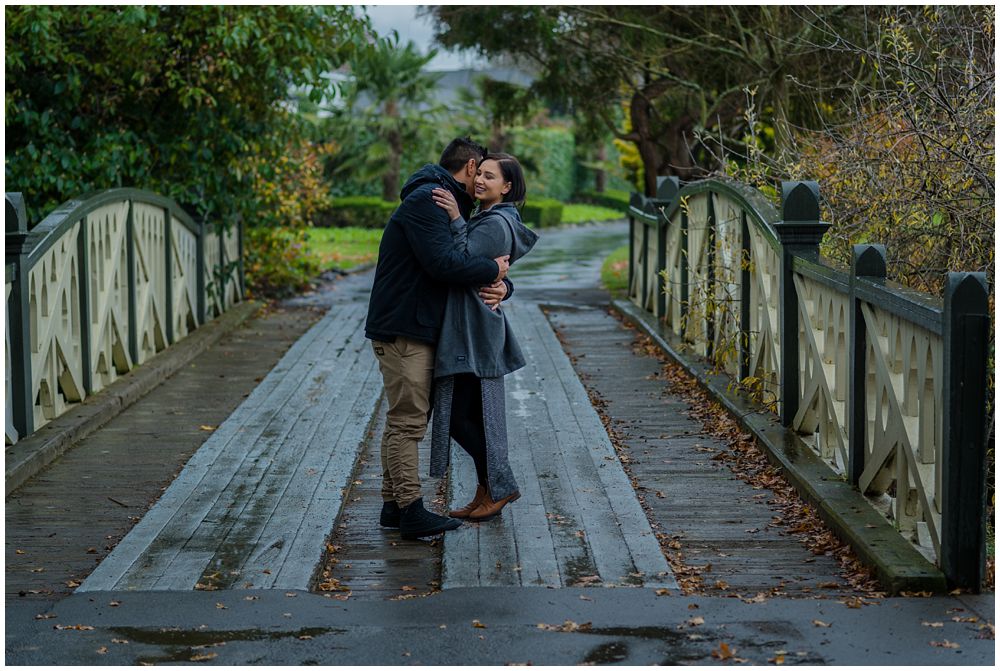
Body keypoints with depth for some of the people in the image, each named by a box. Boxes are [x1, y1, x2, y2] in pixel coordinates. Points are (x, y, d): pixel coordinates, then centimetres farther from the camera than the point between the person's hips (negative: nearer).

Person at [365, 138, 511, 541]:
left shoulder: (450, 206, 20)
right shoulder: (424, 201, -14)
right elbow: (442, 263, -27)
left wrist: (500, 285, -6)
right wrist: (492, 271, -13)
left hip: (420, 329, 11)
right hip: (402, 330, -11)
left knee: (404, 419, 13)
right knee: (408, 420, -9)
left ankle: (393, 504, 20)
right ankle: (410, 510, -6)